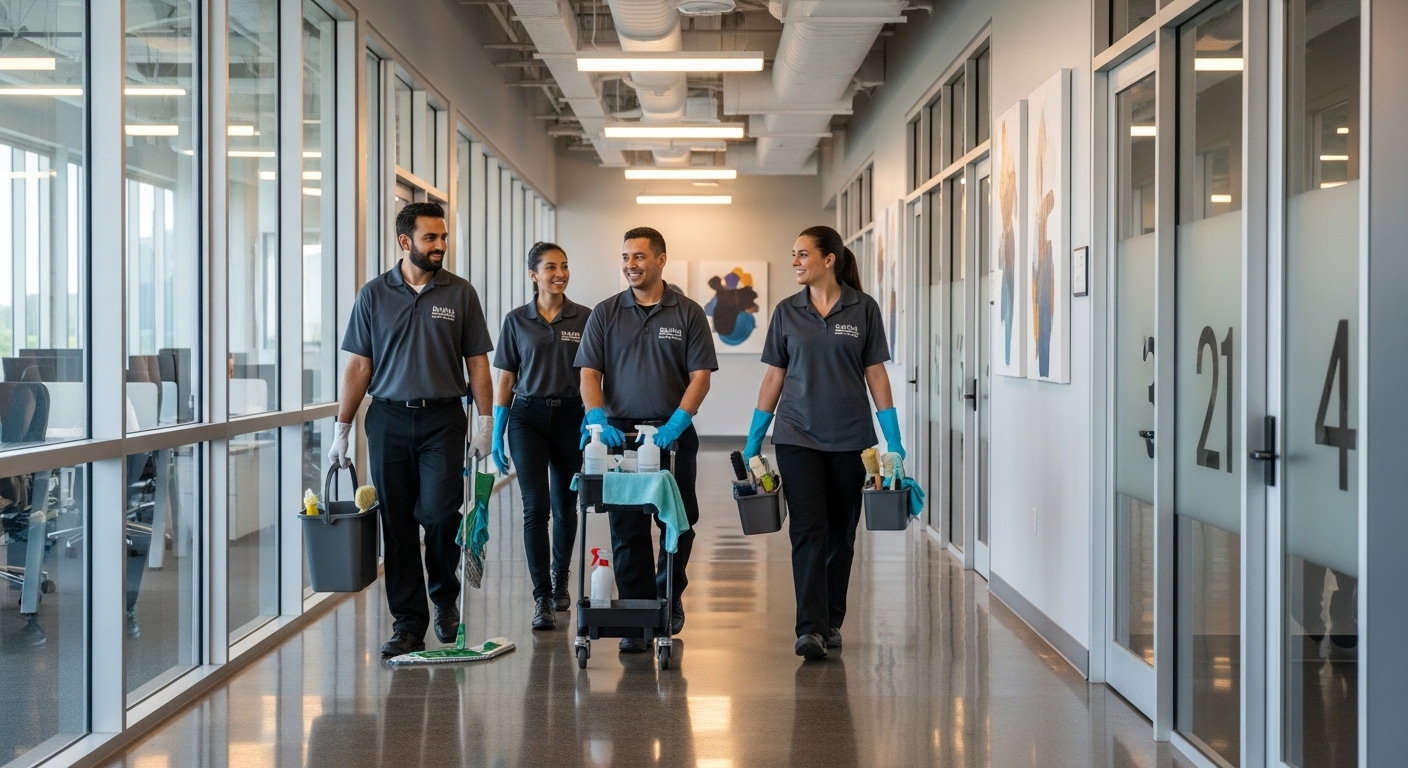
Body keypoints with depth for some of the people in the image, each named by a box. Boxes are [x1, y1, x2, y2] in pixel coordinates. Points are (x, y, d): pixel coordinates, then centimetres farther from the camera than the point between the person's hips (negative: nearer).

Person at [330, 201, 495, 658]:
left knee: (439, 513, -10)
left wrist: (486, 421, -2)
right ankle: (408, 624, 11)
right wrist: (342, 428, 1)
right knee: (397, 524, 3)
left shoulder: (460, 294, 4)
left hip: (443, 419, -1)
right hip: (388, 419, 1)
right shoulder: (374, 295, 5)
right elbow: (358, 366, 5)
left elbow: (476, 363, 6)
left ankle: (445, 596, 17)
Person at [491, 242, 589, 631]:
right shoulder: (516, 321, 2)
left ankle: (560, 579, 34)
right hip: (528, 417, -1)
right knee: (536, 507, -9)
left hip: (570, 417, 1)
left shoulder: (584, 319, 2)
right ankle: (542, 598, -7)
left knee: (565, 506, 12)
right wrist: (496, 434, 1)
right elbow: (506, 379, 5)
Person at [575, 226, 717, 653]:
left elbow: (700, 376, -3)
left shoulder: (688, 314, 2)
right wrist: (597, 417, -16)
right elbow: (589, 372, 1)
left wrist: (677, 422, -17)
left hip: (673, 434, 0)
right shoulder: (605, 313, 6)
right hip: (620, 433, 1)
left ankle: (669, 595, 32)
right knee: (627, 530, -1)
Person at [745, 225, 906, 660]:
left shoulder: (863, 309, -1)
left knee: (841, 533, 8)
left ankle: (831, 623, 21)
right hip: (798, 436, 0)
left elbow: (876, 374, 1)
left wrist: (893, 438, -4)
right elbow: (774, 377, 8)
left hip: (849, 439, 0)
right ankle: (810, 628, -12)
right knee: (808, 530, -9)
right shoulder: (787, 312, 4)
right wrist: (753, 440, 6)